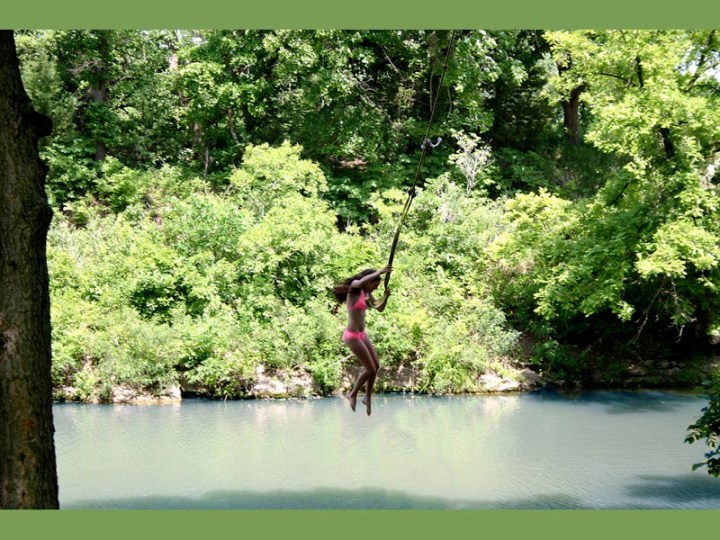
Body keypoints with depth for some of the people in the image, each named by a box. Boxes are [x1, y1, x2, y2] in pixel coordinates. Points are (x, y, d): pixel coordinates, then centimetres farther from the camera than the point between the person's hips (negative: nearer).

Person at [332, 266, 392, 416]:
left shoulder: (366, 294, 10)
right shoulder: (353, 287, -14)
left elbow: (379, 308, 17)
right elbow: (361, 281, -38)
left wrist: (386, 296, -1)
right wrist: (379, 272, -34)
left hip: (362, 335, 9)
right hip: (352, 336, -9)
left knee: (376, 366, 10)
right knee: (370, 369, -4)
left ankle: (368, 398, 25)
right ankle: (353, 394, 16)